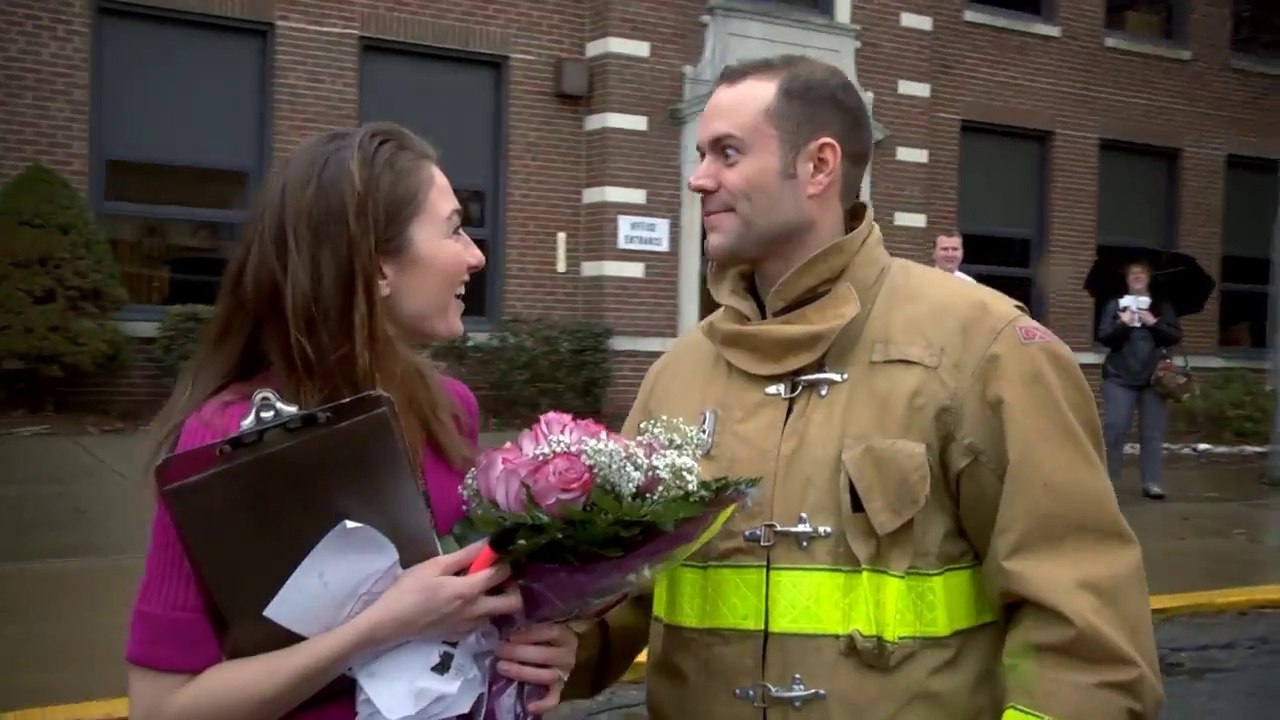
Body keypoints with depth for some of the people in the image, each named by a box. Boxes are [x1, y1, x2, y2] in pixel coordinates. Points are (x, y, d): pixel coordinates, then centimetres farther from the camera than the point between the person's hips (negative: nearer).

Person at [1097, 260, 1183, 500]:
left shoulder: (1162, 306, 10)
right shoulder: (1114, 305, 6)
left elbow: (1176, 336, 2)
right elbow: (1103, 337, -2)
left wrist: (1154, 323, -13)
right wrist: (1122, 324, -19)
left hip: (1154, 377, 2)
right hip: (1119, 377, -1)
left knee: (1153, 432, 2)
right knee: (1114, 429, -6)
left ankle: (1152, 482, 7)